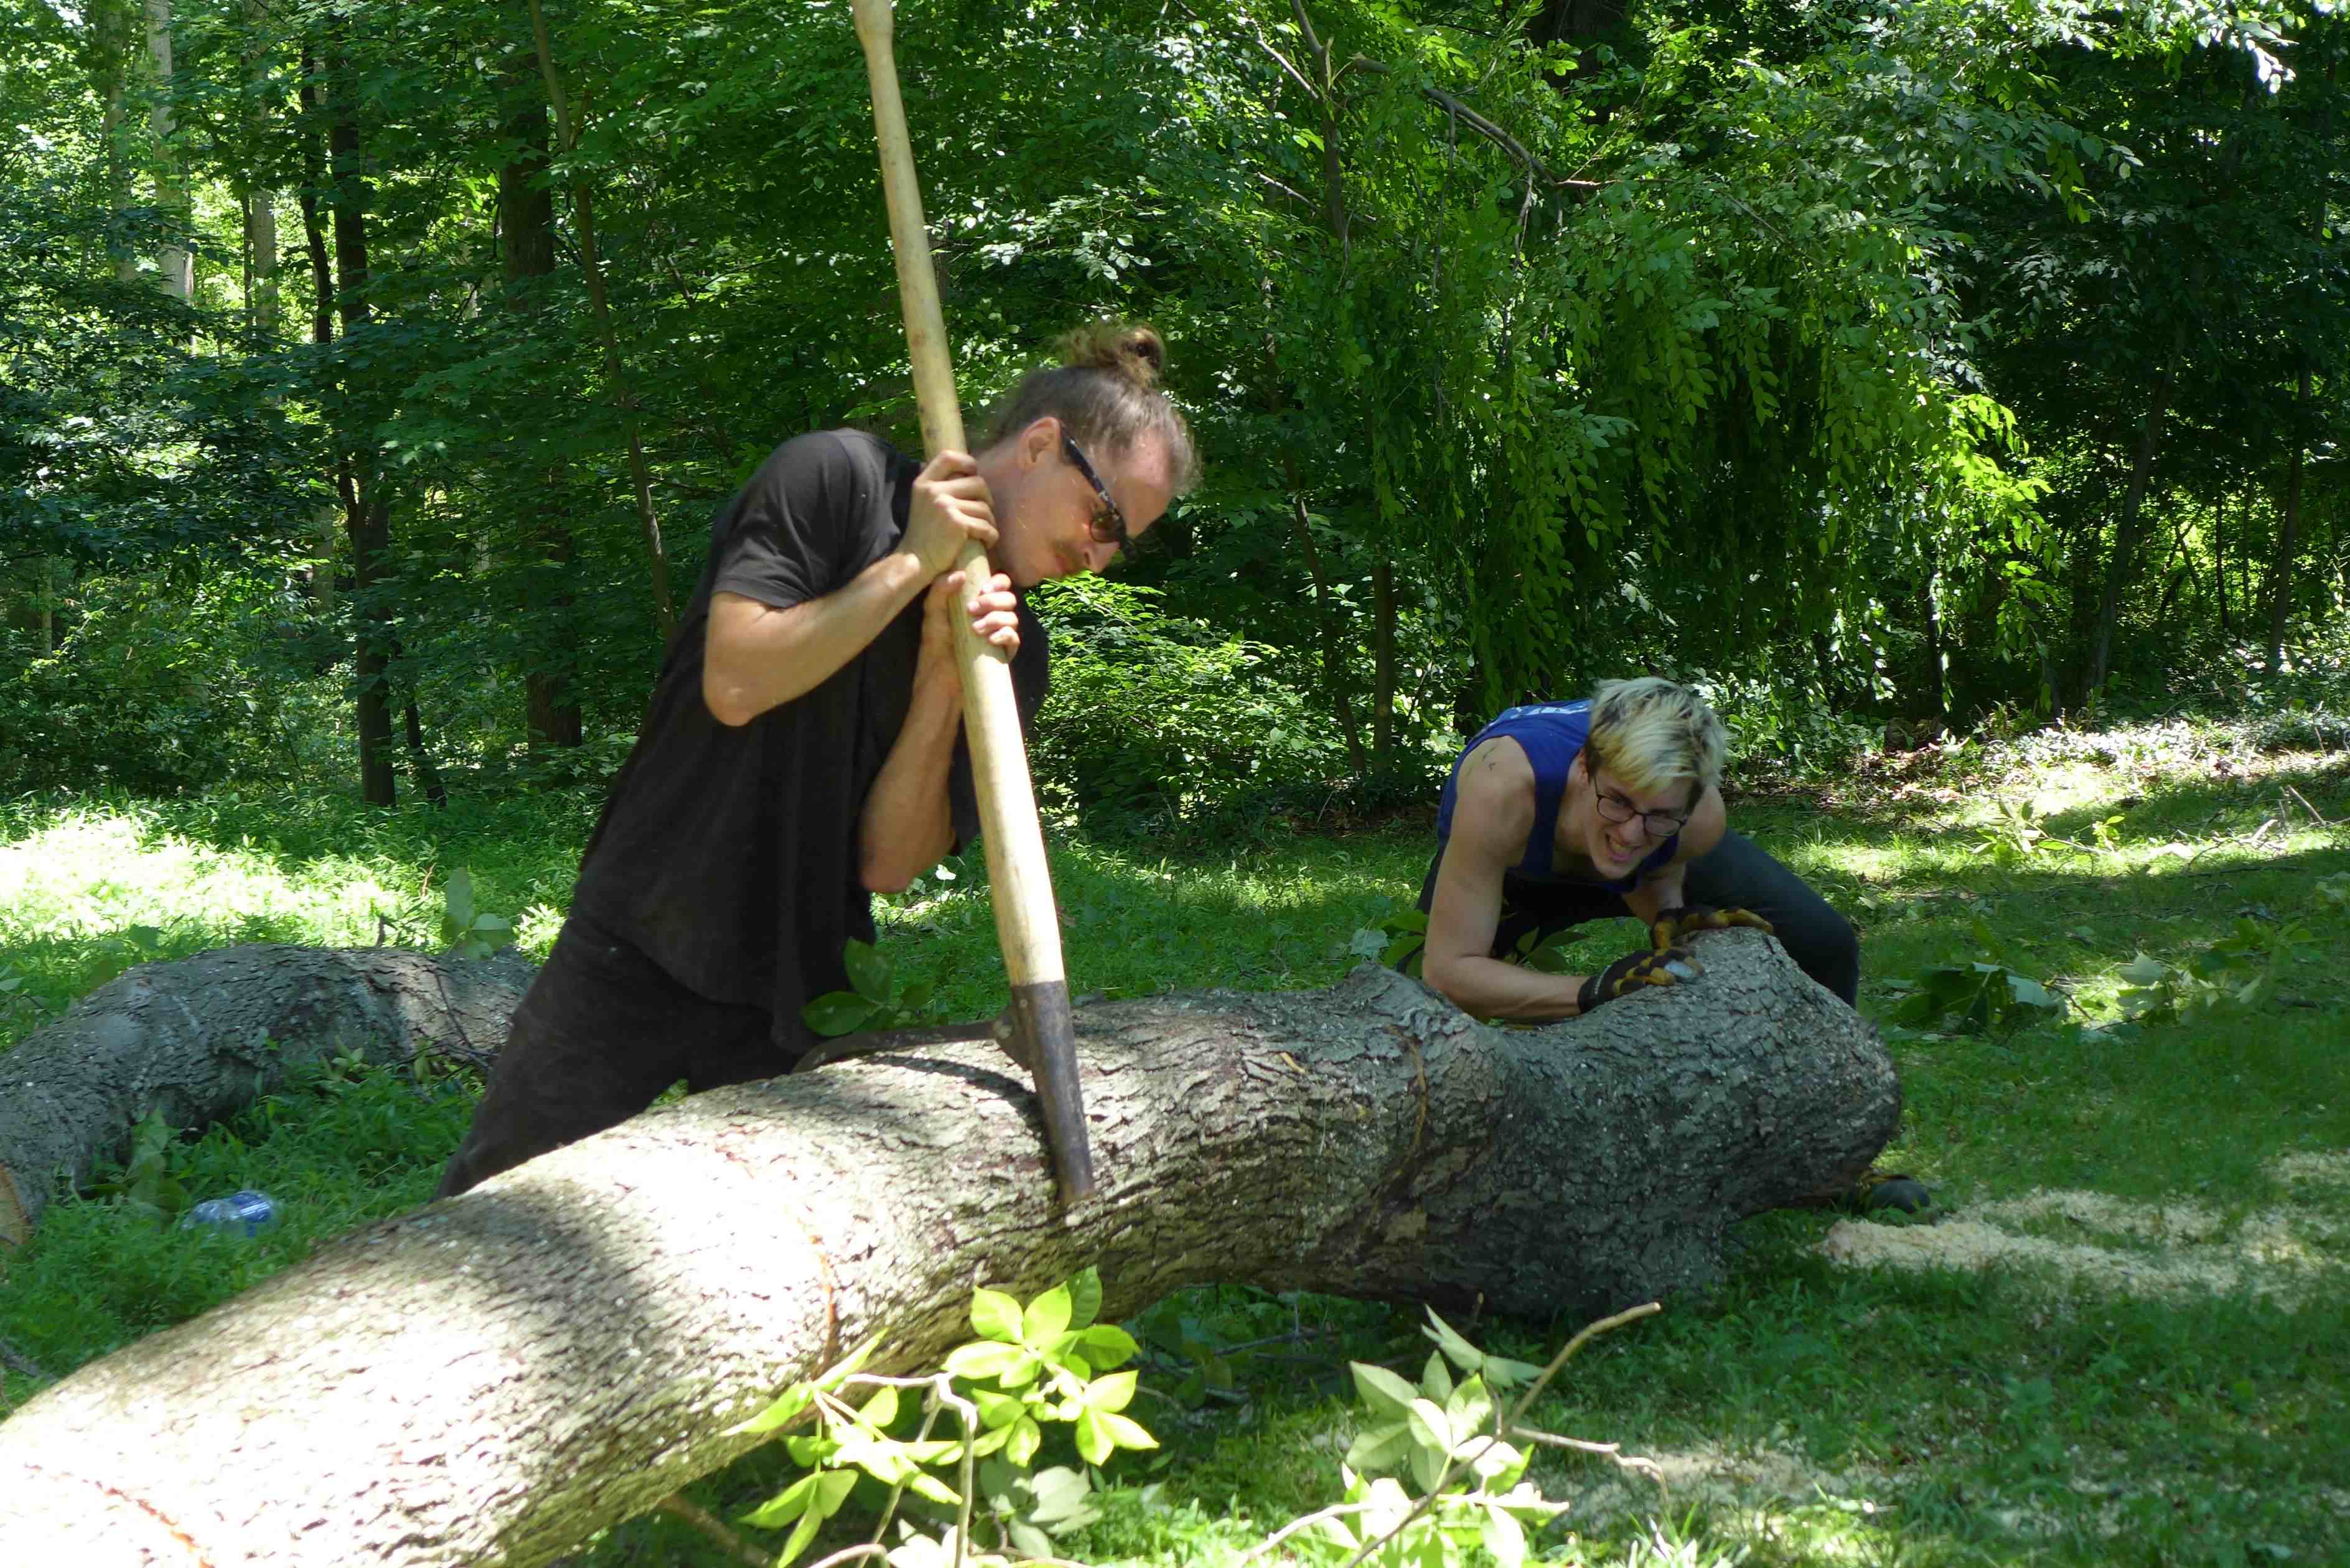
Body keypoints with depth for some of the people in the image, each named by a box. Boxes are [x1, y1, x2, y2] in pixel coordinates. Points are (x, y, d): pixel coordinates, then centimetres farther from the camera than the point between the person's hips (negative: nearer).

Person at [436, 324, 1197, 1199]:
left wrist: (944, 679, -16)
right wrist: (914, 563, -17)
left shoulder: (1013, 652, 4)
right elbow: (735, 684, -20)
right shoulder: (835, 479, -8)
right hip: (639, 954, -4)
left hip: (802, 995, 4)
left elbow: (888, 863, -4)